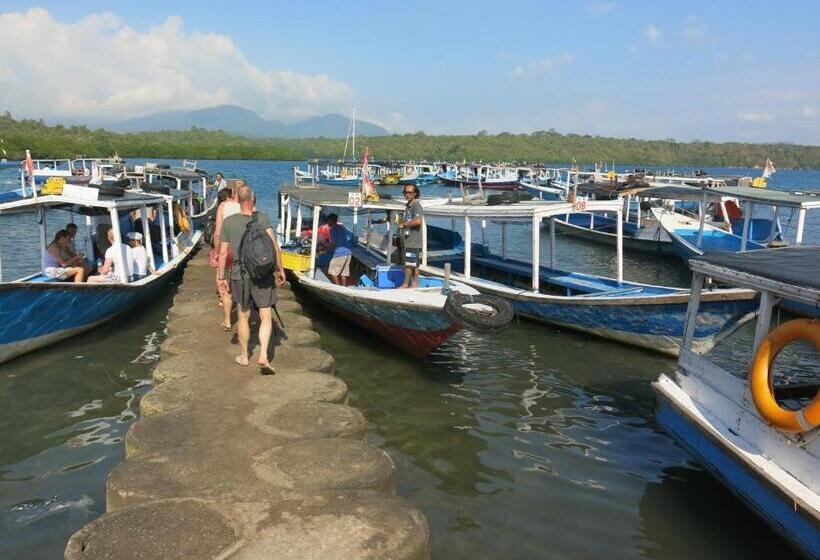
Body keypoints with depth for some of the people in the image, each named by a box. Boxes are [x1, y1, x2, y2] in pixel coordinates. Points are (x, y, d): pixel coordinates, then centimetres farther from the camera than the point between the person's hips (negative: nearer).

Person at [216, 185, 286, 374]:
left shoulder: (228, 222, -1)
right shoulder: (263, 218, -7)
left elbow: (223, 253, 1)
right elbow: (273, 245, -14)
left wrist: (221, 277, 9)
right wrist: (280, 269, -5)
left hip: (239, 275, 2)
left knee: (243, 317, 16)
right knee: (266, 317, 5)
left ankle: (244, 357, 28)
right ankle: (263, 356, -9)